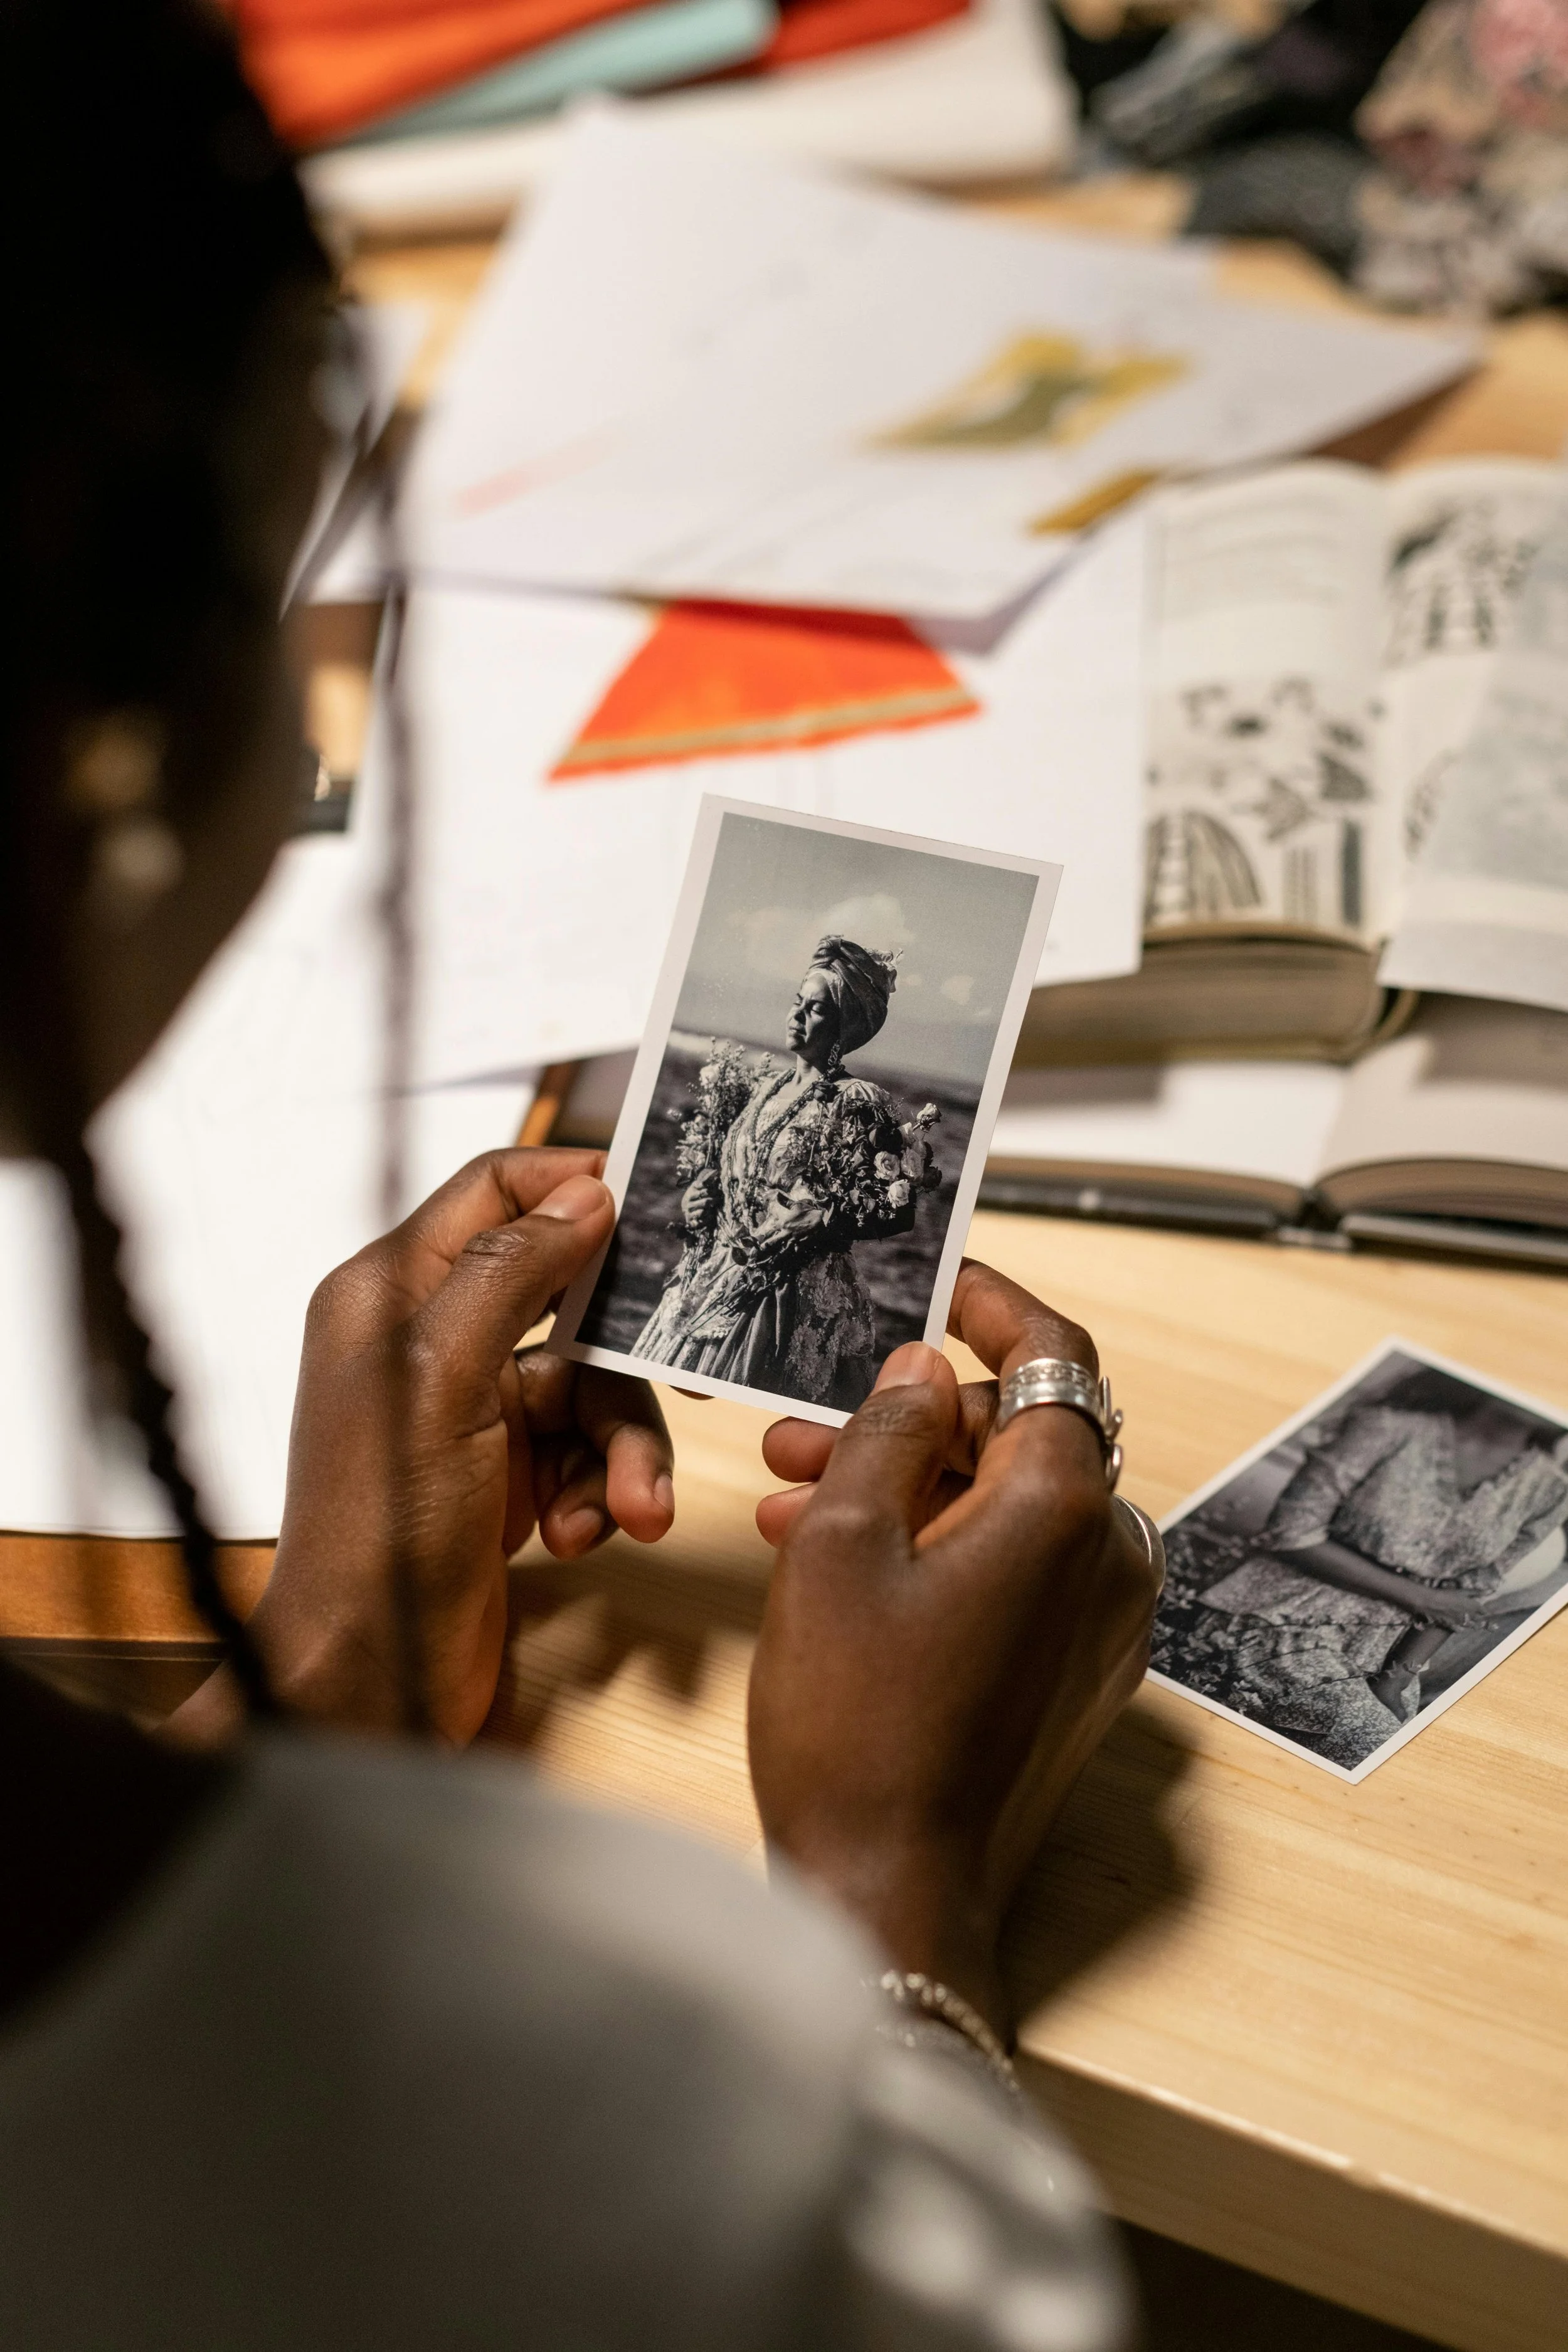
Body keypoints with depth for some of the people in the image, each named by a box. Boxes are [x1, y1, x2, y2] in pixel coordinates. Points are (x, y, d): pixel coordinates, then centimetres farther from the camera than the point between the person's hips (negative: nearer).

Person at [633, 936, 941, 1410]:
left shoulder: (857, 1103, -8)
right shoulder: (763, 1085, 12)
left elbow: (897, 1209, -11)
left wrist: (820, 1221, -19)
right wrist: (699, 1192, 6)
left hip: (797, 1293, -7)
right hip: (716, 1274, 7)